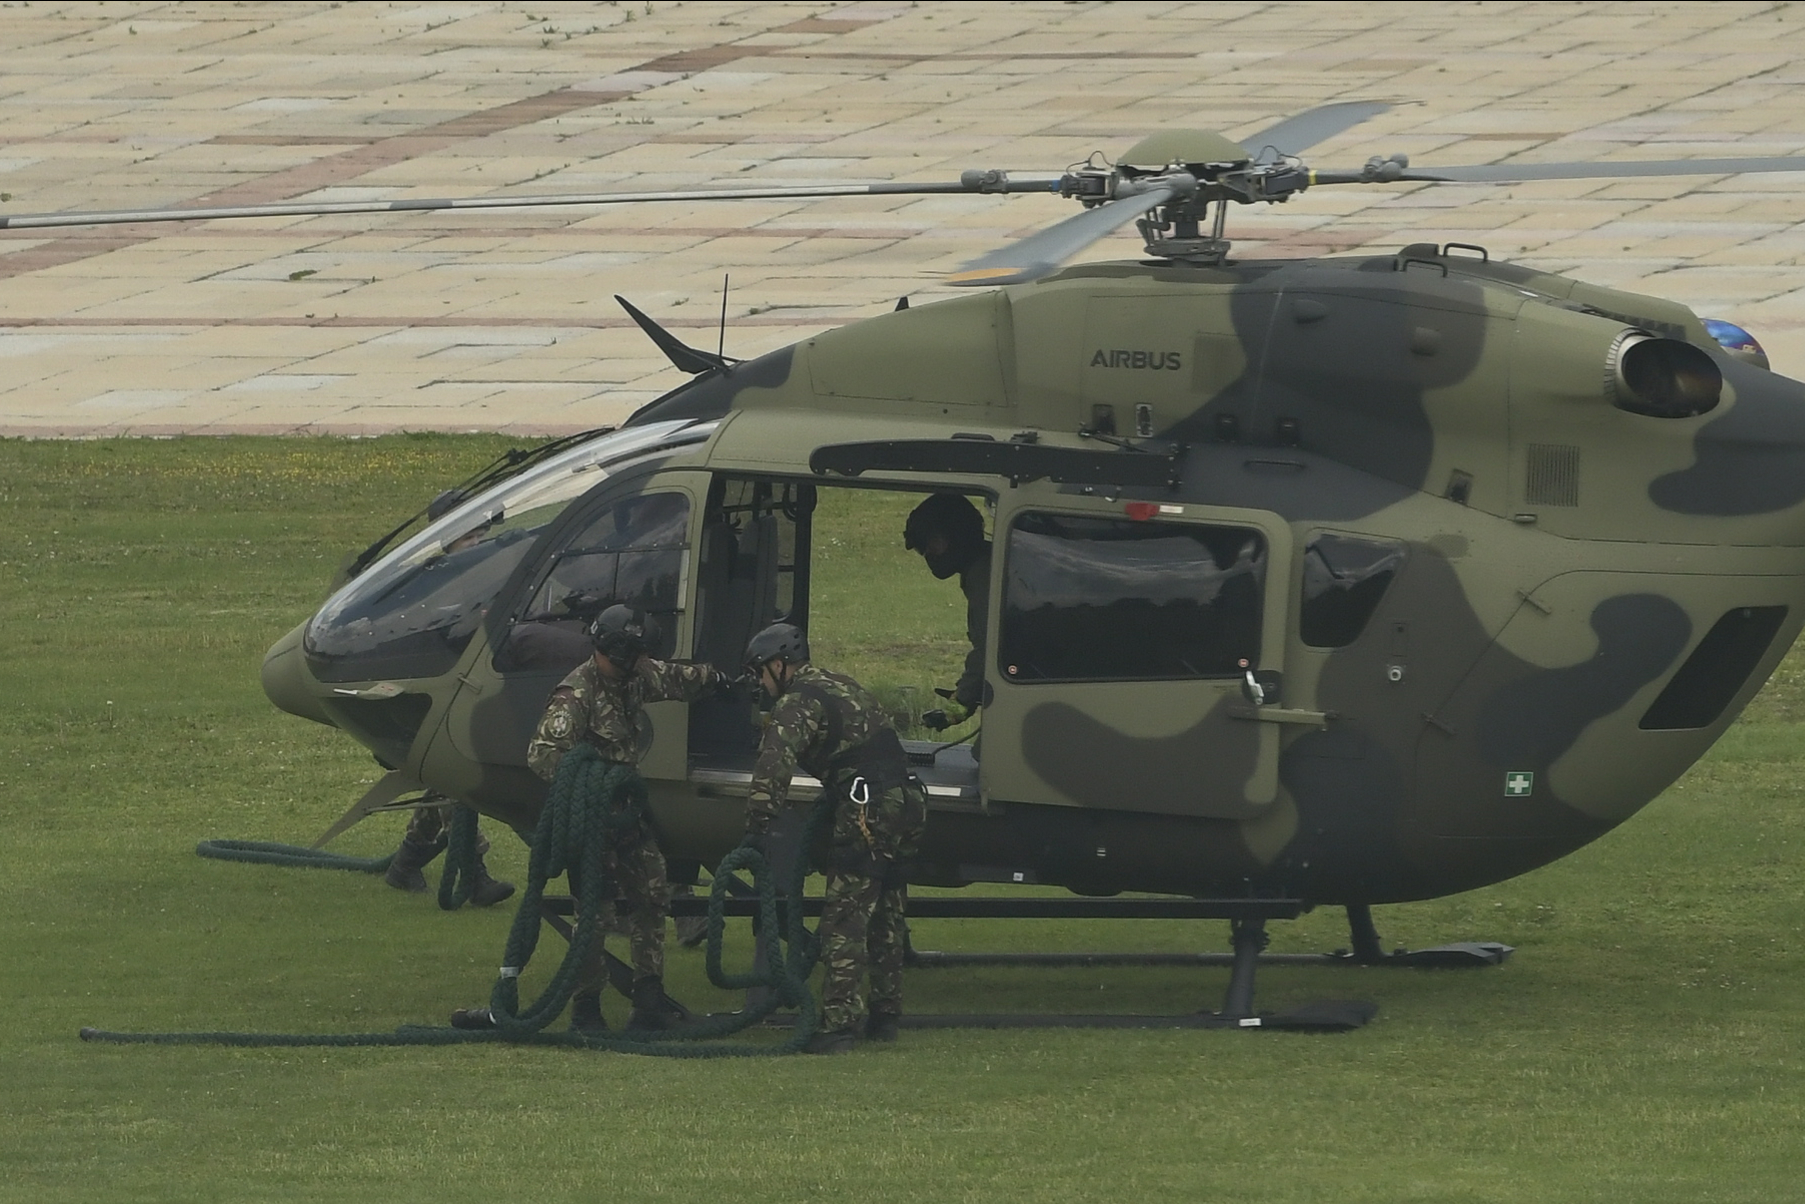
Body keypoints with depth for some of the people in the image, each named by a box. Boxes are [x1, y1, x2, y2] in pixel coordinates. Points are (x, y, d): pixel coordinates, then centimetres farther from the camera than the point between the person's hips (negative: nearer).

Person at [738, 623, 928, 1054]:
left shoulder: (798, 702, -8)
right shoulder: (841, 686, 22)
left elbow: (774, 765, -21)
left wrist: (757, 826, -25)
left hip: (867, 815, -9)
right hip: (904, 806, 9)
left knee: (844, 922, -7)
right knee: (885, 920, 19)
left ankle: (839, 1024, -12)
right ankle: (886, 1016, 26)